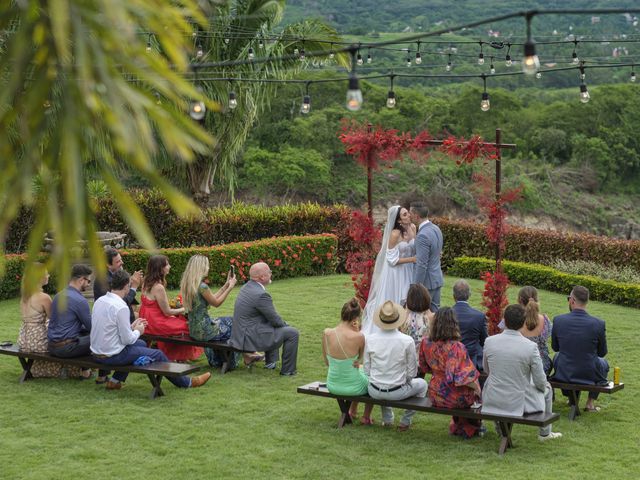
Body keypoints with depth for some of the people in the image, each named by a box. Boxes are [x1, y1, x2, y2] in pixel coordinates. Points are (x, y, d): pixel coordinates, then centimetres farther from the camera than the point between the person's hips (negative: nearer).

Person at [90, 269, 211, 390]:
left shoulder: (100, 301, 2)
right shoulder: (121, 307, -24)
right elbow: (127, 339, -20)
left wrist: (131, 327, 12)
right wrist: (137, 331, 0)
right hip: (113, 356, -8)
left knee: (141, 344, 29)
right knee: (158, 355, 6)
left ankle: (115, 381, 27)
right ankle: (186, 382, 21)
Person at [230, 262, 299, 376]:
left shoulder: (247, 287, 7)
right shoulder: (261, 294, -23)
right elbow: (275, 320, -14)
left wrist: (283, 323, 14)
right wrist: (285, 324, 7)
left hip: (241, 334, 10)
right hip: (252, 339, -10)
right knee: (292, 333, -4)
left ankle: (270, 362, 36)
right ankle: (287, 370, 7)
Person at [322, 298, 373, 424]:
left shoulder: (326, 333, -14)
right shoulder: (358, 336, -24)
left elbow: (327, 362, 2)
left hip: (332, 386, 4)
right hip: (353, 387, -4)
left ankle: (353, 411, 50)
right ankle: (366, 417, 39)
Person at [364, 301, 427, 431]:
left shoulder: (370, 340, -10)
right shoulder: (407, 341, -17)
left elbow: (367, 370, -1)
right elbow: (412, 372, -9)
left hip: (374, 391, 3)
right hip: (397, 393, -3)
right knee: (422, 384, 27)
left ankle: (387, 419, 40)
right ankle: (405, 422, 24)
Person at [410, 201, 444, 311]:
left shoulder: (423, 235, -23)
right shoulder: (436, 228, 6)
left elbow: (422, 265, -23)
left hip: (426, 281, -9)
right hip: (437, 278, 9)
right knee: (434, 310, 14)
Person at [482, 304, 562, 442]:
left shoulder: (489, 341, -11)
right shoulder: (530, 347, -19)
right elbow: (540, 382, -10)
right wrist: (544, 386, 14)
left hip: (492, 401, 3)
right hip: (519, 403, -2)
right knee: (547, 389, 28)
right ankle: (545, 433, 41)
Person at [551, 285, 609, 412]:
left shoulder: (558, 320, -15)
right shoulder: (599, 324, -17)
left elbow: (555, 347, 2)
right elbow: (602, 352, -1)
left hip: (563, 374, 1)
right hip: (589, 375, -1)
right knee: (604, 363, 35)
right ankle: (590, 403, 29)